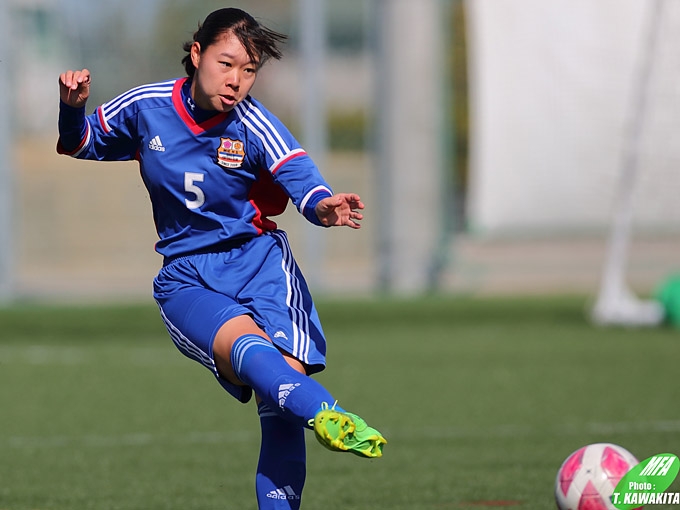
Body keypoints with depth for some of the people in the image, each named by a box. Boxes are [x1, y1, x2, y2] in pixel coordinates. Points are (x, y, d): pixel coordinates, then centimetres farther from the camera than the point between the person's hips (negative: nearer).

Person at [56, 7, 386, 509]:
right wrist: (73, 110, -4)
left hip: (258, 259, 0)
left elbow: (298, 175, -22)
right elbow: (83, 147, 18)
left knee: (283, 379, -20)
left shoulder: (253, 123, -7)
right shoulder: (145, 106, 0)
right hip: (186, 275, 0)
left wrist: (323, 206, -45)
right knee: (245, 341, -32)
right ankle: (325, 413, -59)